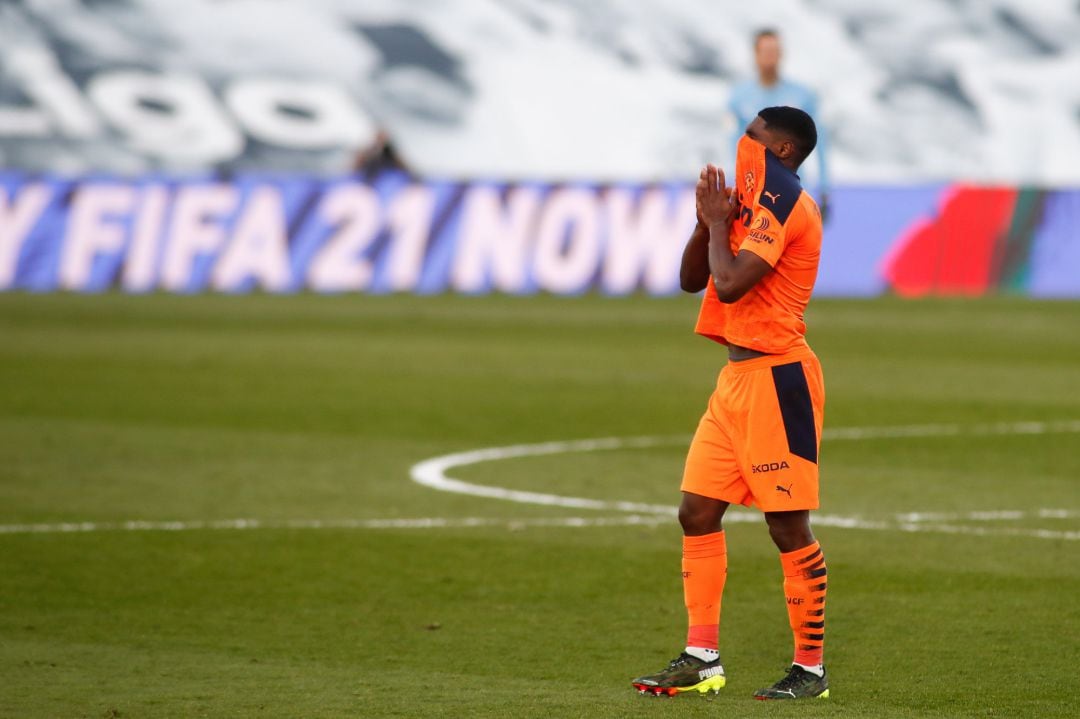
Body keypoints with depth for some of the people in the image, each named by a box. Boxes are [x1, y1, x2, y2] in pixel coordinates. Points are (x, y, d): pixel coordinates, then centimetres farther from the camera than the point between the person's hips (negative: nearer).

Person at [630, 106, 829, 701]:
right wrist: (709, 219, 4)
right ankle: (701, 661, 12)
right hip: (738, 378, 10)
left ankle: (811, 669, 1)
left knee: (787, 526, -5)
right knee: (697, 512, 8)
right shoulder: (757, 205, 18)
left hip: (777, 379, -10)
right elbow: (692, 279, 19)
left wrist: (719, 223, -7)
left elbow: (730, 284, -22)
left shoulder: (782, 203, -13)